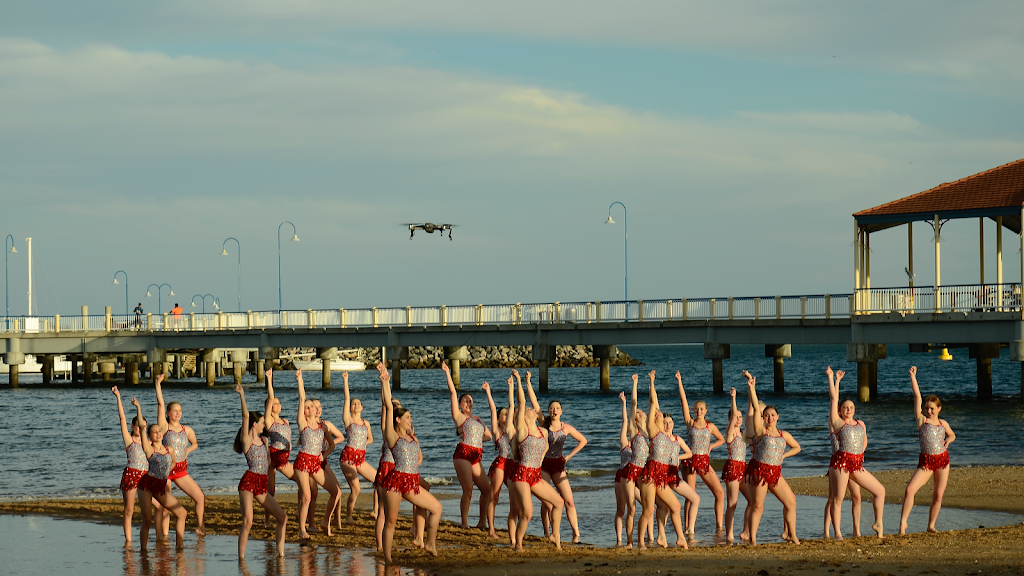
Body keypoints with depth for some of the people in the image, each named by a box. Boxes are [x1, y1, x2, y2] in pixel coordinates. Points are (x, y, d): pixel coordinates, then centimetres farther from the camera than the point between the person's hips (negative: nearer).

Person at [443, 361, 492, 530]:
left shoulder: (477, 420, 24)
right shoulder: (459, 417, 6)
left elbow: (489, 435, 29)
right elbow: (453, 393, 0)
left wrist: (478, 438, 9)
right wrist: (447, 373, -3)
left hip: (476, 458, 7)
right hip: (463, 454, -7)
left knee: (486, 489, 3)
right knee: (468, 490, -14)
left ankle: (482, 522, 13)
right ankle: (464, 524, -9)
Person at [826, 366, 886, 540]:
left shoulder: (860, 424, 18)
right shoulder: (837, 422, 3)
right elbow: (834, 398, 2)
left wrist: (859, 453, 16)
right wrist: (833, 379, 7)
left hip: (857, 465, 6)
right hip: (841, 462, -6)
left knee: (880, 490, 3)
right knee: (837, 499, -5)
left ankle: (878, 523, 15)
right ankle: (837, 533, 0)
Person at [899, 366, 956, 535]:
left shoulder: (943, 424, 9)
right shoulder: (922, 420, 0)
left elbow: (952, 435, 29)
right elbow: (917, 396, -4)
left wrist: (948, 440, 5)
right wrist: (913, 376, -6)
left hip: (943, 459, 3)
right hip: (926, 461, -3)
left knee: (938, 496, 6)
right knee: (910, 489, -20)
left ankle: (931, 525, 19)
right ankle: (903, 522, -12)